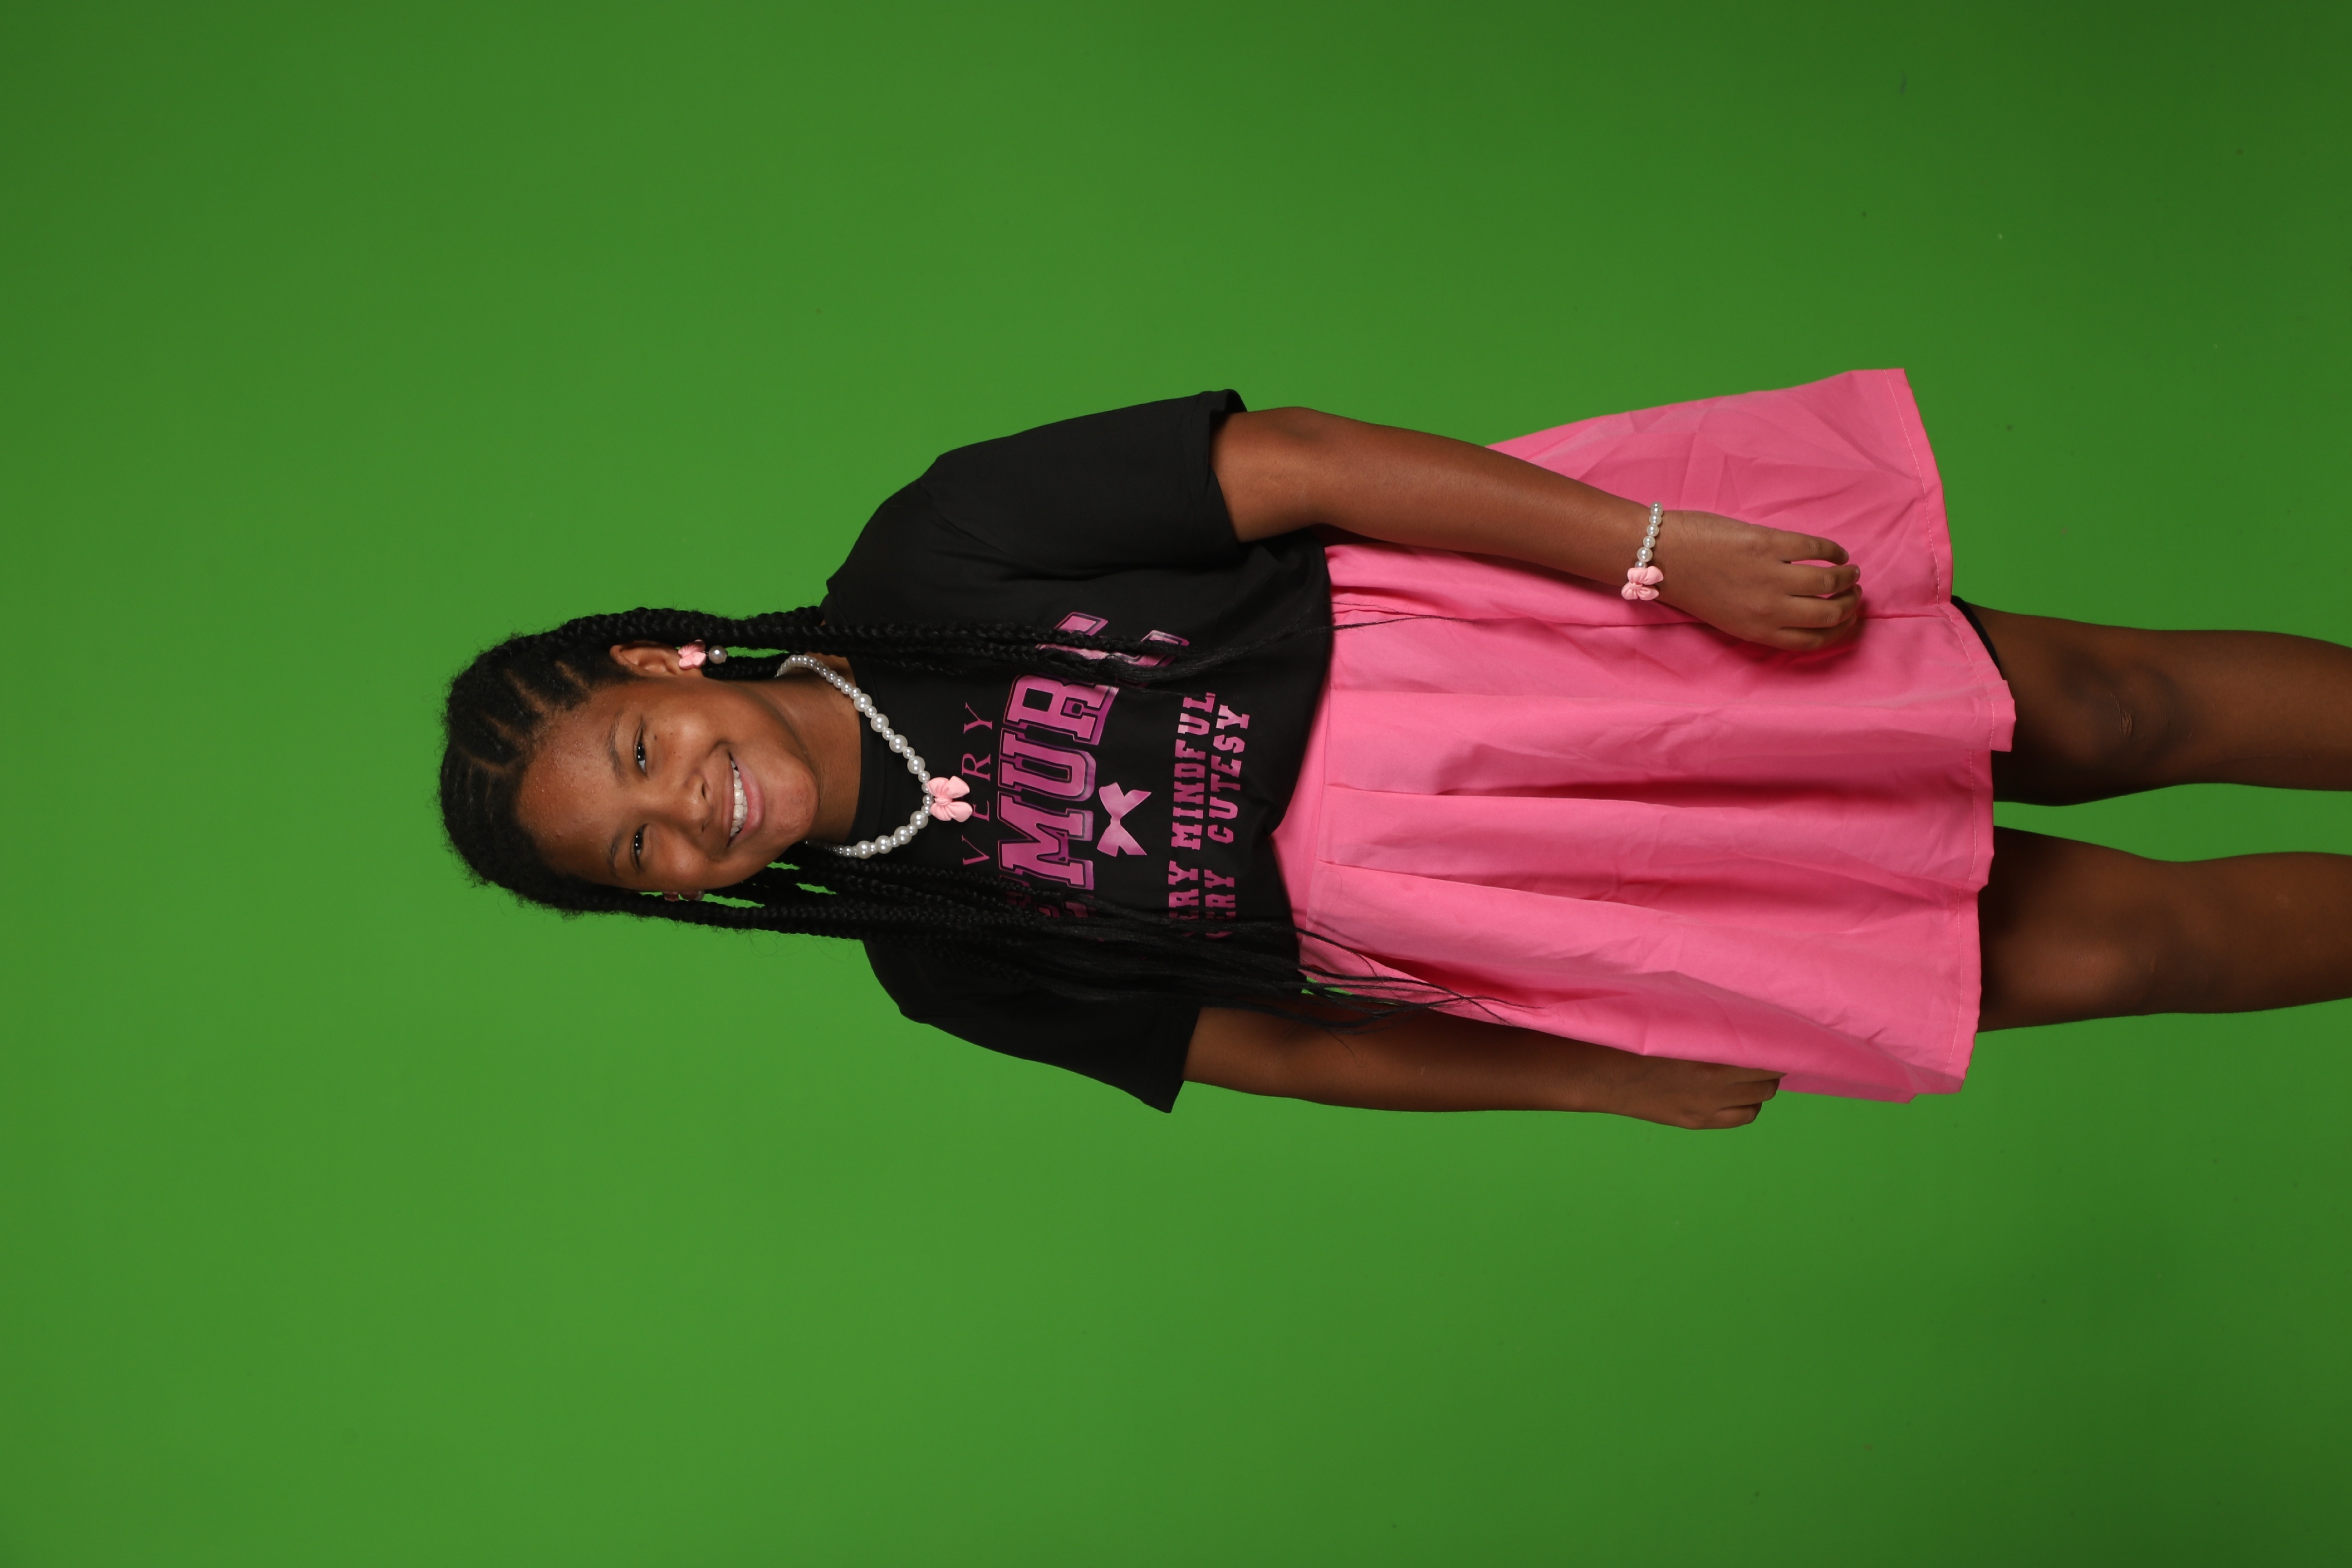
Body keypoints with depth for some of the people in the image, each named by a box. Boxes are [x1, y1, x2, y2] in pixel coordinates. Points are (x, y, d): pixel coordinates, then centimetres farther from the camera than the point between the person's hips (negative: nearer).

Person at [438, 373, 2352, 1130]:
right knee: (2088, 945, -5)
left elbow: (1298, 461, -12)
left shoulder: (933, 562, -8)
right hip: (1438, 913, 0)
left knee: (2077, 710, -5)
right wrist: (1625, 1080, 1)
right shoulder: (946, 965, 1)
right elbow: (1270, 1045, 6)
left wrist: (1660, 548, -21)